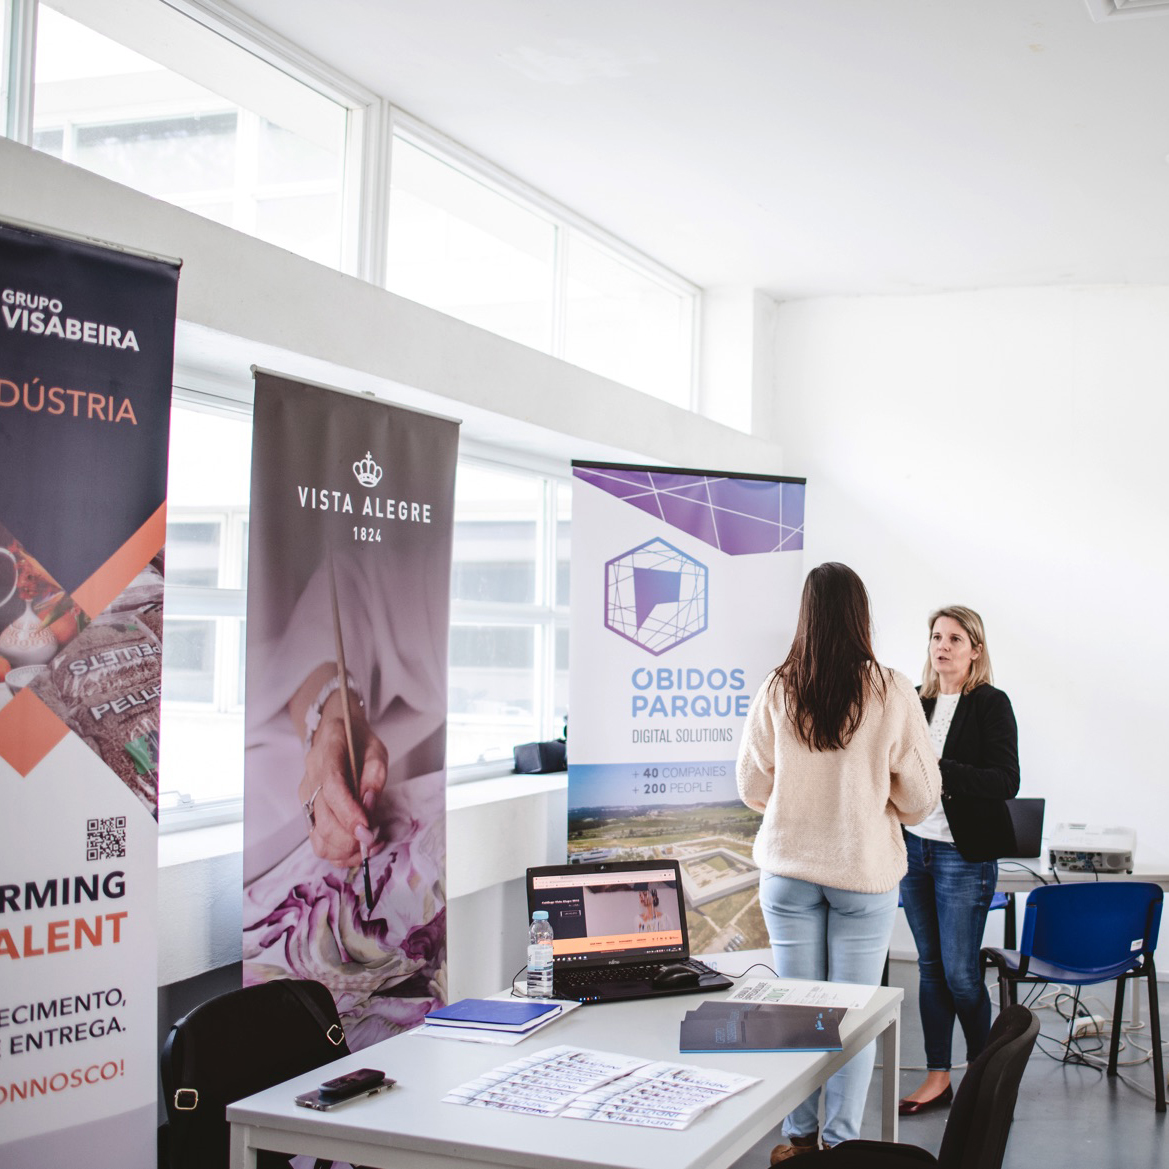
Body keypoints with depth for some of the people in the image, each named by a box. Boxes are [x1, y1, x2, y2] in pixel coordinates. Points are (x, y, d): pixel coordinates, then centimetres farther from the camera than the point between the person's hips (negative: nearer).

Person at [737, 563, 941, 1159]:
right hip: (865, 871, -1)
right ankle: (841, 1141, 14)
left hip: (788, 868, 2)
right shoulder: (892, 691, -11)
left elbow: (752, 787, 3)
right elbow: (920, 796, -5)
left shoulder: (776, 691, -7)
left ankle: (799, 1134, 22)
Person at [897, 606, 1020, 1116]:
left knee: (961, 973, -1)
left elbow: (1006, 781, -16)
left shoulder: (991, 704, -7)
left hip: (964, 854, -5)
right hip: (915, 846, 6)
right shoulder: (918, 703, 9)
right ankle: (938, 1077, 20)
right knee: (930, 966, 11)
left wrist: (938, 770, -25)